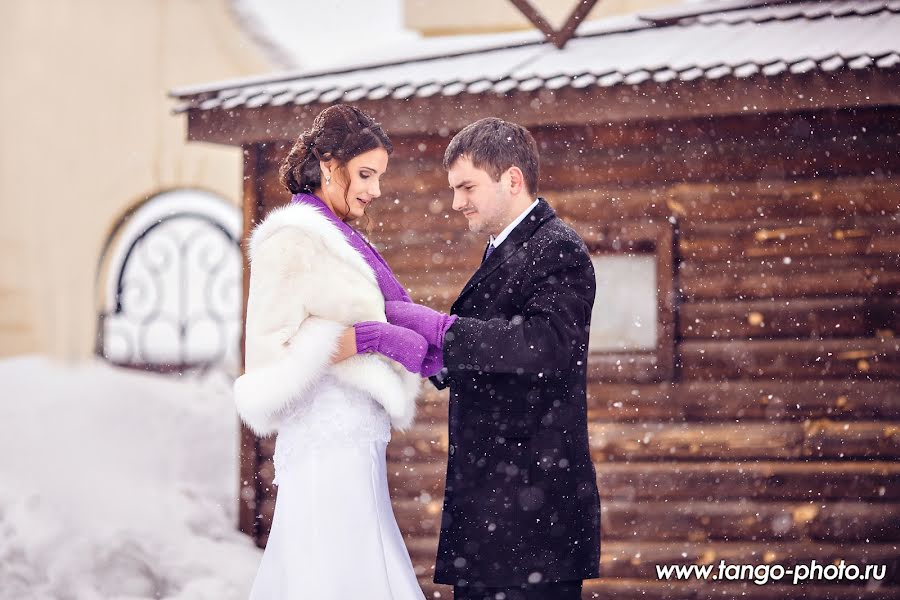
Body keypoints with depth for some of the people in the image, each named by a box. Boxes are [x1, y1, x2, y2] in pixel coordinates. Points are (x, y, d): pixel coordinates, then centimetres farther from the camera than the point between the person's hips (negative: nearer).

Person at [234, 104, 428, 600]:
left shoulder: (335, 240, 18)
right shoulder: (293, 239, -9)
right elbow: (272, 352, -15)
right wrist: (370, 337, -19)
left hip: (355, 446, 9)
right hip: (331, 447, -9)